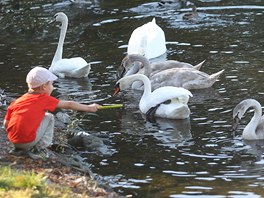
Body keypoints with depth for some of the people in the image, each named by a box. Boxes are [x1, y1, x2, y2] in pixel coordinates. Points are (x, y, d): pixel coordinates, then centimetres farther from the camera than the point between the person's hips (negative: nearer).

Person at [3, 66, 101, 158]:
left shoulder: (16, 102, 15)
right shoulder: (45, 99, 5)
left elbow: (6, 123, 11)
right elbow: (69, 105, 15)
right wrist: (89, 108, 27)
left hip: (13, 140, 5)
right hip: (29, 140, -5)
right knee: (49, 117, 13)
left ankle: (20, 147, 18)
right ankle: (43, 146, 8)